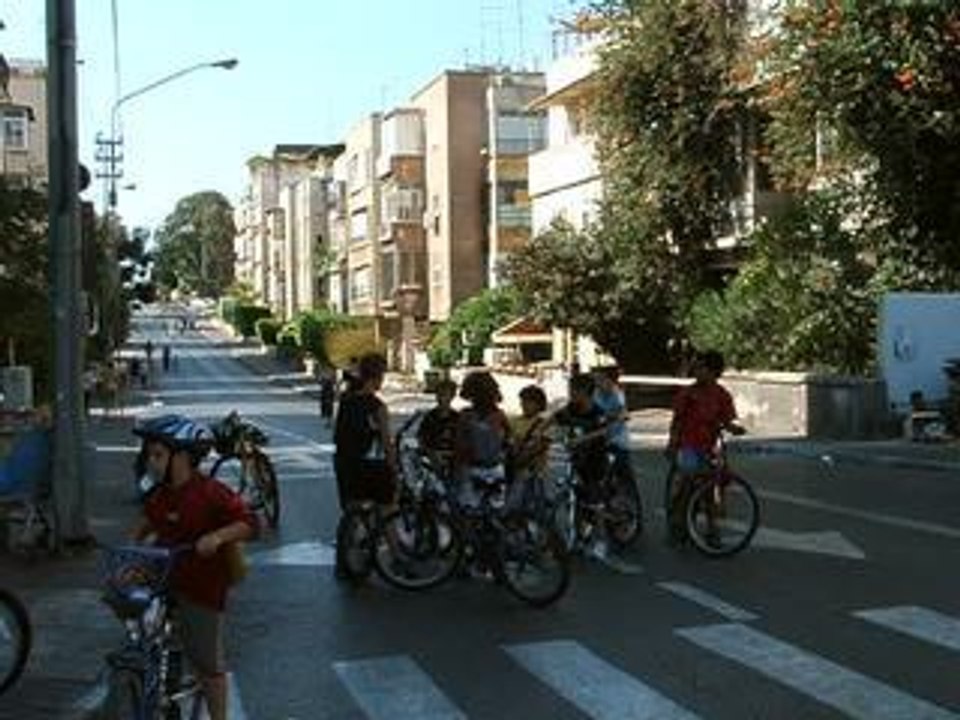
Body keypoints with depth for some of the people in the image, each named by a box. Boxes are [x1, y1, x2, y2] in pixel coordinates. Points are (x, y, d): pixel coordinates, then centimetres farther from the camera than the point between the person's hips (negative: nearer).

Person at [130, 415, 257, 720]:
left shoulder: (211, 493, -19)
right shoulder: (161, 493, 4)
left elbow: (248, 523, -22)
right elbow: (150, 518, 25)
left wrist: (218, 536, -35)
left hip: (201, 586, -7)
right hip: (162, 578, 7)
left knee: (207, 661, 4)